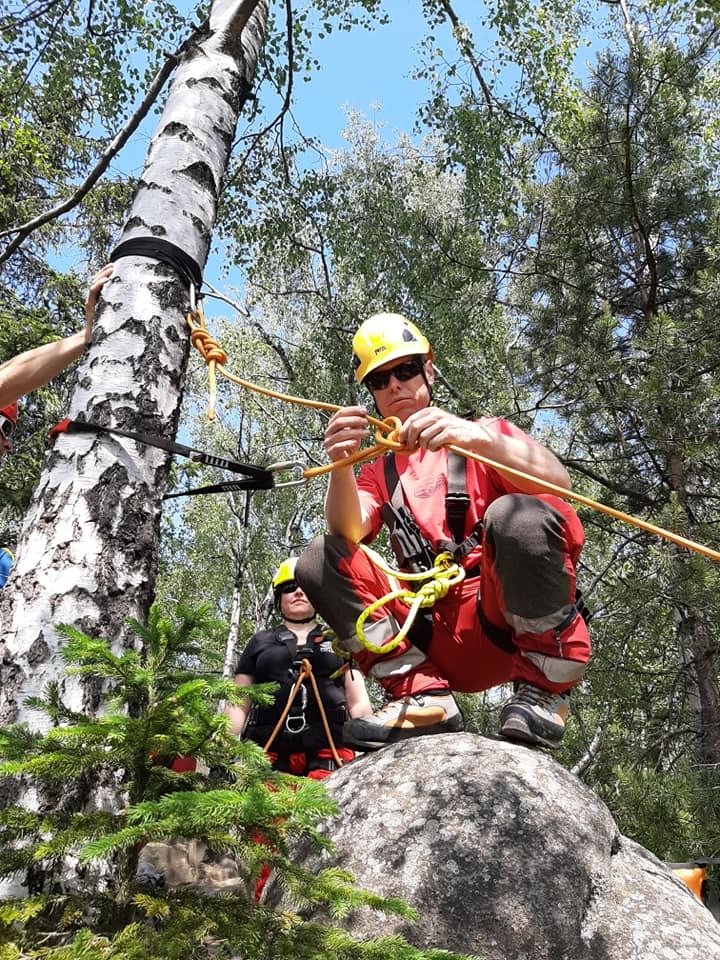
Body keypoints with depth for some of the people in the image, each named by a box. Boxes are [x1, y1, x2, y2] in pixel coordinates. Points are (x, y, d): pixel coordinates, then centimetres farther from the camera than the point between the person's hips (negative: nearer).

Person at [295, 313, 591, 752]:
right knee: (318, 561, -10)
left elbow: (559, 482, -10)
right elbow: (349, 533, -4)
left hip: (508, 617, -3)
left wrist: (478, 437, -27)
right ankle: (423, 695, -15)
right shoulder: (378, 473, 19)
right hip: (440, 640, 3)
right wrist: (341, 466, -23)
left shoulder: (485, 433, 11)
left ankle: (545, 684, -12)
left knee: (516, 515, -32)